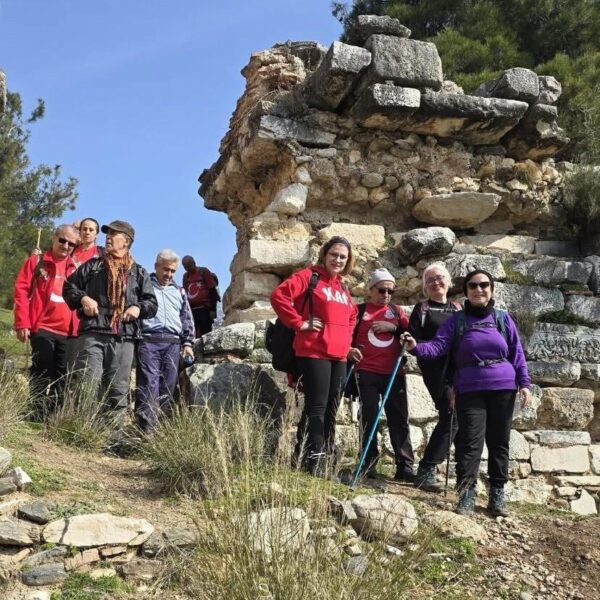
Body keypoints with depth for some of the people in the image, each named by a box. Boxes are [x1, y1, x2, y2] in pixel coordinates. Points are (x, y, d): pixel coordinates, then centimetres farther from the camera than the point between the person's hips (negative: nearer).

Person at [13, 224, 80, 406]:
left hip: (68, 332, 3)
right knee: (41, 377, -1)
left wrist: (80, 327, 6)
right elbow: (21, 291, 0)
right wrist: (22, 323, -9)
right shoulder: (37, 262, 6)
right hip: (43, 329, -3)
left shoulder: (76, 268, 14)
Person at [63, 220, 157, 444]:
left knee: (118, 391, 1)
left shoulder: (139, 273, 17)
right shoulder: (92, 266, 16)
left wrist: (139, 308, -5)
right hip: (93, 334, -1)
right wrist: (82, 298, -4)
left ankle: (113, 437, 6)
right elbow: (69, 286, 16)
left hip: (124, 338, 1)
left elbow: (152, 303, 16)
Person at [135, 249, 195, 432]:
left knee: (168, 386, 1)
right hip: (149, 341, -4)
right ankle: (146, 427, -20)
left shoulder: (179, 291, 24)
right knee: (148, 384, -14)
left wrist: (187, 342, 14)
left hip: (173, 344, 4)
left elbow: (187, 319, 24)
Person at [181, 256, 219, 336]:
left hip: (205, 309, -5)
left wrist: (213, 309, -9)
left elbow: (213, 291, -3)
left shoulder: (204, 272, 1)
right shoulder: (186, 276, 15)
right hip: (191, 310, 5)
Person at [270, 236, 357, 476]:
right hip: (313, 354, -8)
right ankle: (313, 462, -6)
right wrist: (299, 322, -15)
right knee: (316, 408, -8)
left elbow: (352, 315, 35)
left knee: (331, 409, 10)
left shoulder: (342, 288, 19)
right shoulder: (309, 276, -4)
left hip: (339, 357, 8)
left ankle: (325, 457, 18)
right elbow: (279, 296, -15)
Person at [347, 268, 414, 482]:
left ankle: (405, 466, 3)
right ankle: (369, 464, 8)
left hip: (394, 373, 2)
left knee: (399, 418, 1)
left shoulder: (396, 311, 16)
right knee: (369, 417, 1)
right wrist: (350, 350, -11)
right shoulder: (359, 310, 8)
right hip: (367, 372, -2)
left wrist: (394, 327, -8)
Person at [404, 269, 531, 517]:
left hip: (503, 388, 2)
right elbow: (438, 346, -6)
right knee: (470, 442, -7)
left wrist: (524, 383, 2)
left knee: (499, 442, 7)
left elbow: (517, 352, 9)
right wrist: (417, 348, -25)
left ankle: (497, 494, 15)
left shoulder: (503, 318, 8)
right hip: (470, 390, -2)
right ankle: (467, 494, -4)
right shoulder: (456, 320, 4)